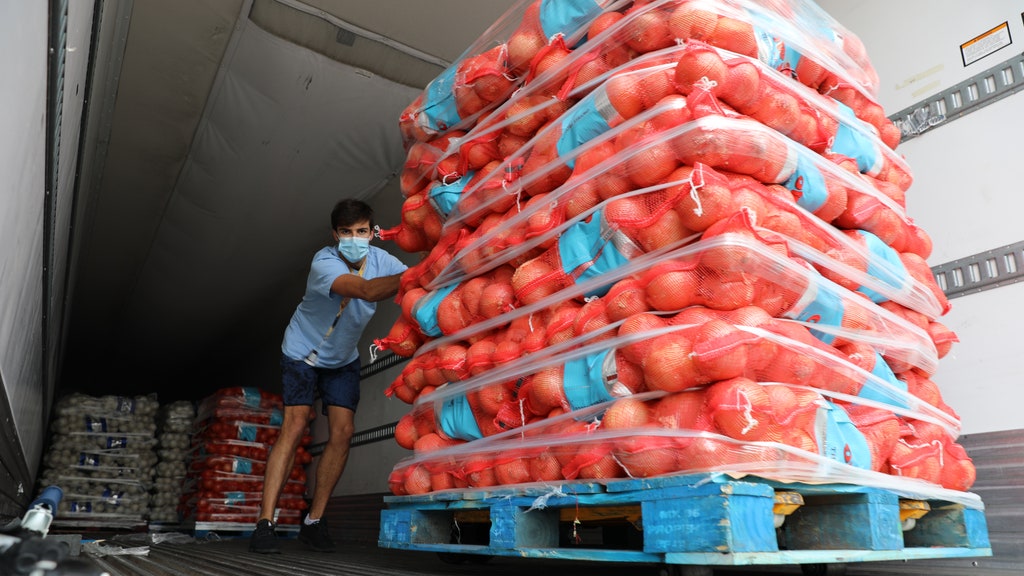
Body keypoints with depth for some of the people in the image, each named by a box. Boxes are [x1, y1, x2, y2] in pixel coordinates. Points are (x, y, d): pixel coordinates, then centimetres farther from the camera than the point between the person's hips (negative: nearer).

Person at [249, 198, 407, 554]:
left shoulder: (380, 260, -14)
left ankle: (313, 522, 5)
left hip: (343, 358, 4)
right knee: (295, 426, -15)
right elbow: (366, 290, -48)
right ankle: (265, 523, -10)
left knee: (342, 432, -6)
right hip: (303, 352, -4)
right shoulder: (324, 262, -31)